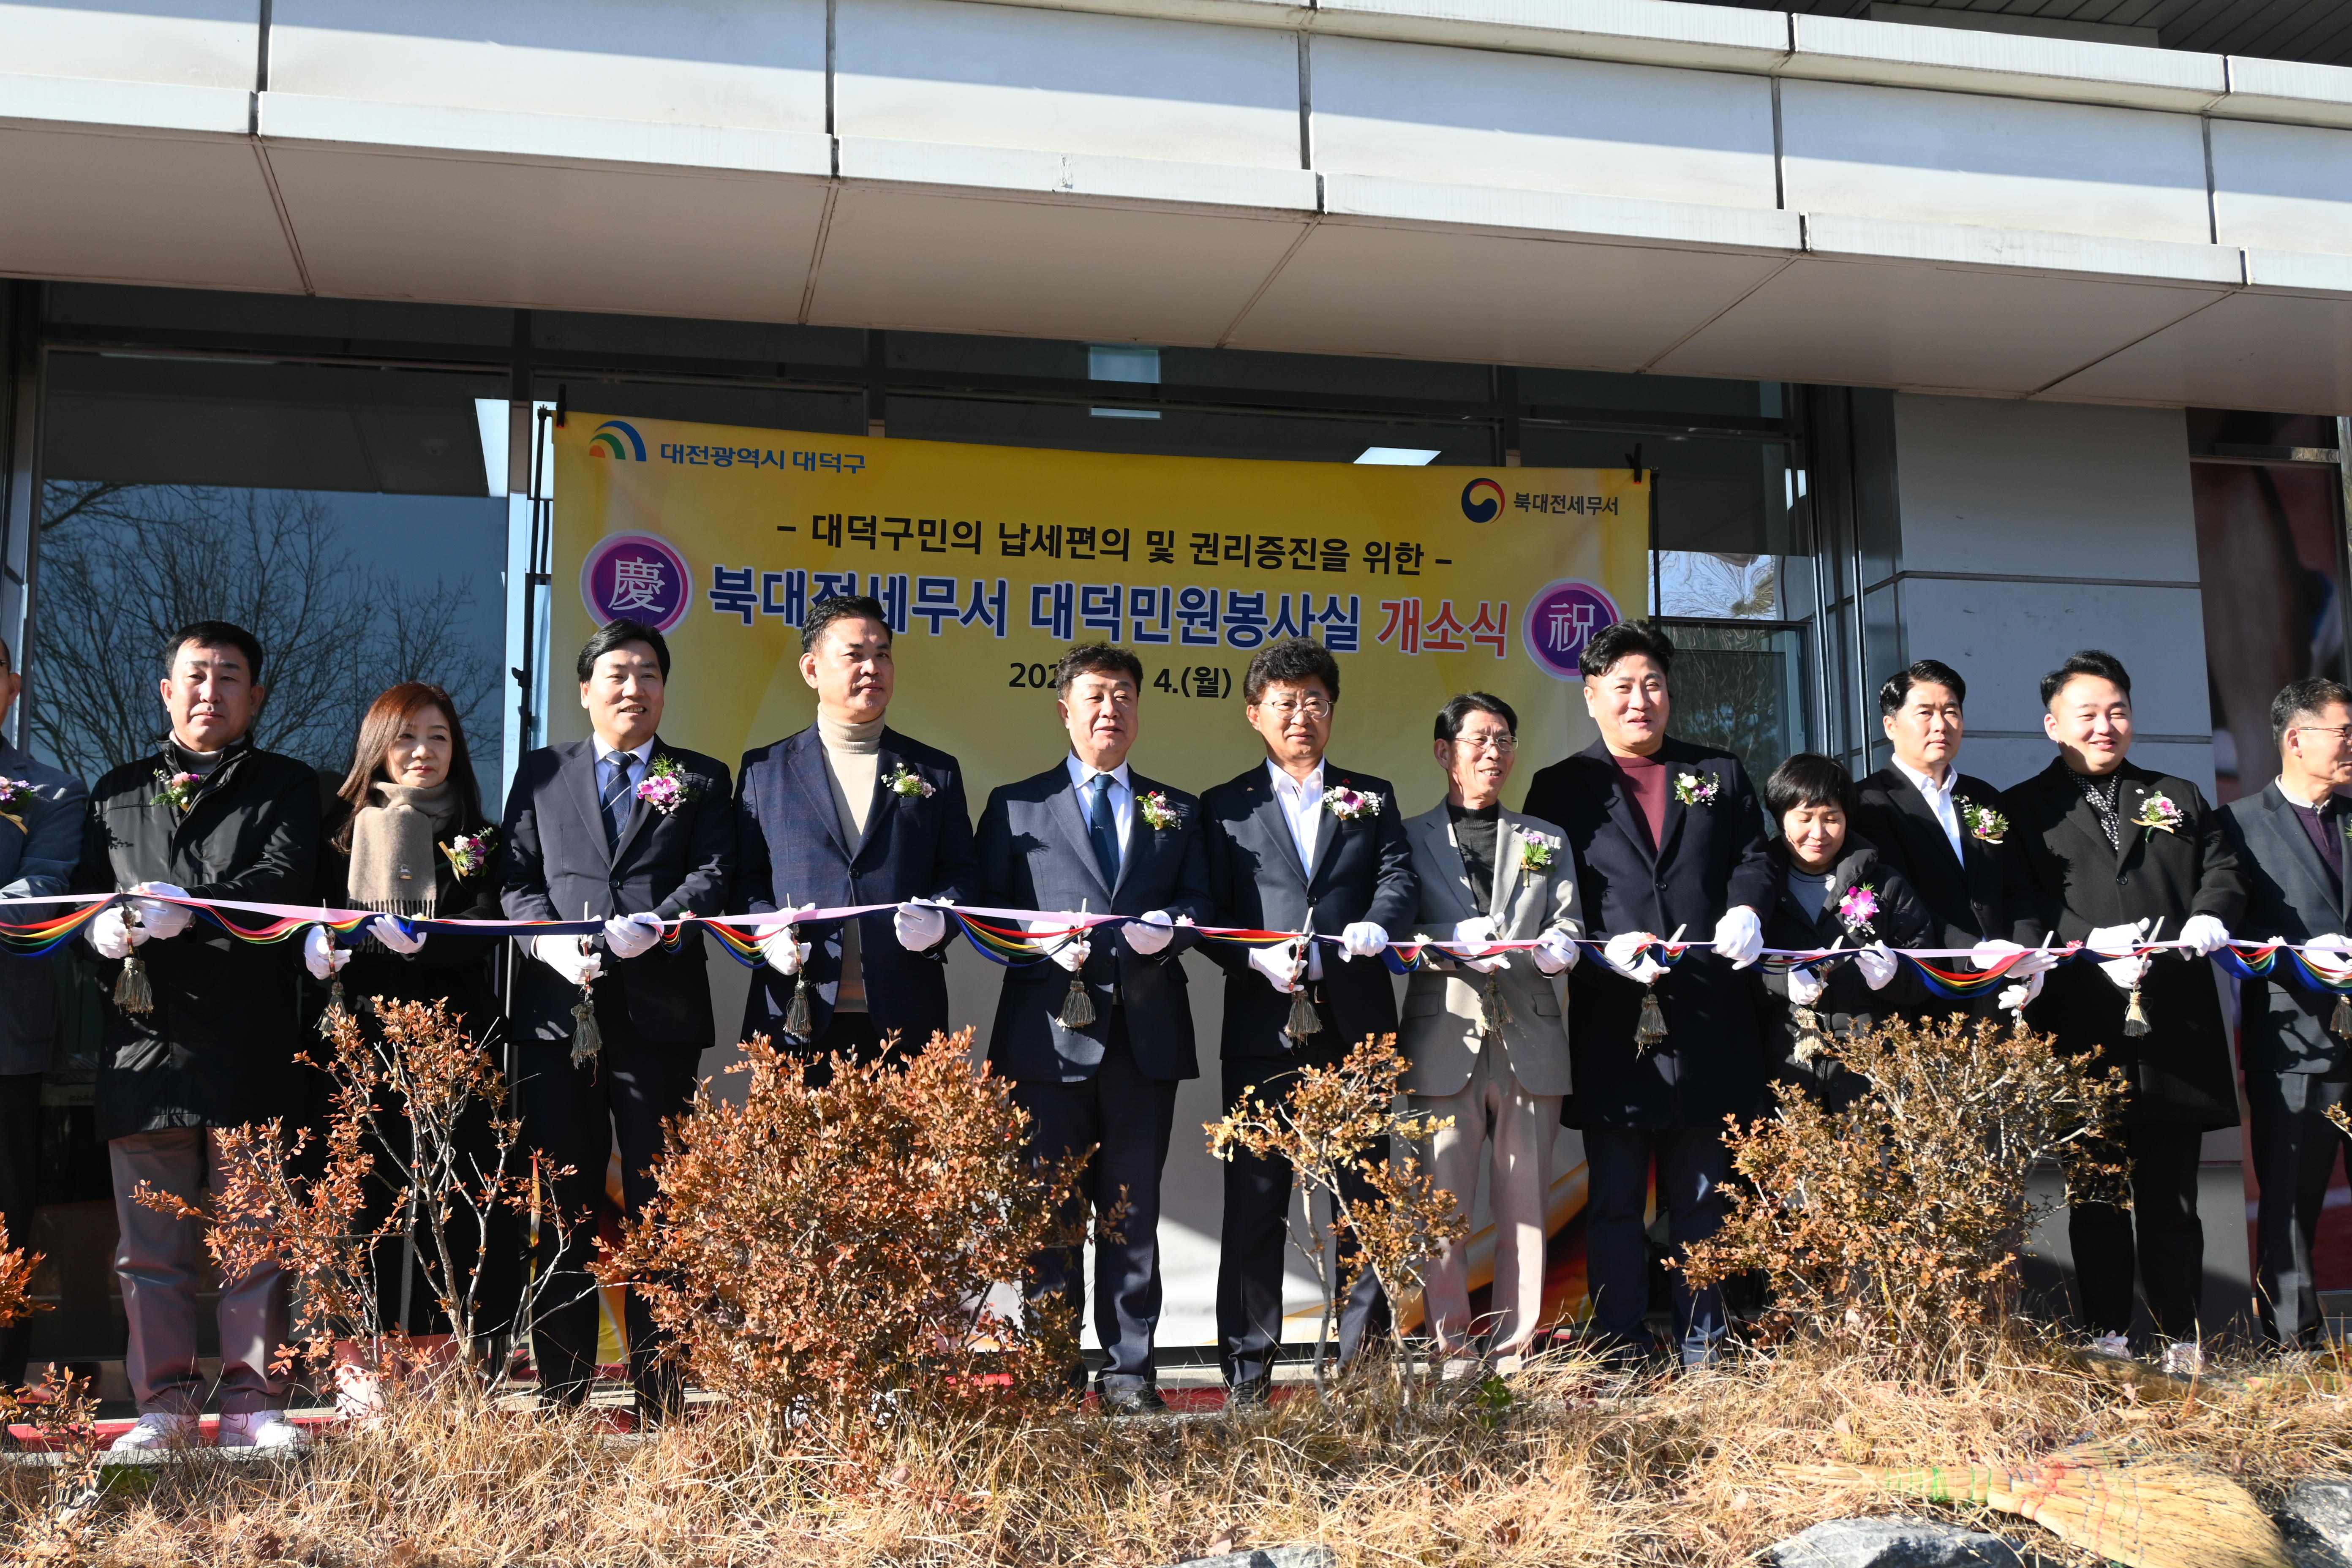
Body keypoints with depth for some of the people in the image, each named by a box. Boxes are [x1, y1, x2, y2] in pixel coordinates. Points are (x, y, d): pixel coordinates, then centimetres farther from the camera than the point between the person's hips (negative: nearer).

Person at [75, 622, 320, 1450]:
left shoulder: (287, 786, 11)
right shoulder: (117, 791, 21)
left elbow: (284, 880, -6)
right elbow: (83, 890, 17)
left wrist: (187, 909, -21)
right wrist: (102, 929, -7)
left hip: (249, 1040, -3)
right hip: (145, 1039, 3)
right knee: (151, 1244, 5)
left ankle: (253, 1403, 6)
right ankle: (163, 1404, 13)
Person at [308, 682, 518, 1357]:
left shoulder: (478, 841, 13)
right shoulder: (342, 833, 13)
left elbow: (486, 927, -3)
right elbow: (321, 923, 5)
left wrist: (421, 939, -22)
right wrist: (319, 942, -19)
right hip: (364, 1040, 0)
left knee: (460, 1200, -5)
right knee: (367, 1196, -4)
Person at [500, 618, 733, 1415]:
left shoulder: (702, 779, 12)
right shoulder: (541, 773, 15)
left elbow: (716, 875, 0)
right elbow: (515, 877, 8)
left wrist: (653, 926, -18)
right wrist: (553, 940, -11)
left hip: (660, 1014, -1)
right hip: (558, 1013, 1)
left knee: (658, 1205, 2)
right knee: (562, 1207, 4)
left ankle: (659, 1397, 7)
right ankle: (561, 1395, 11)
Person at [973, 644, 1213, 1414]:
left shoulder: (1177, 812, 16)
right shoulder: (1016, 805, 10)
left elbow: (1200, 906, 9)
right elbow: (989, 911, 3)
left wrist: (1167, 928, -12)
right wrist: (1046, 945, -14)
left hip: (1146, 1033, 2)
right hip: (1050, 1031, -2)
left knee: (1133, 1210, 6)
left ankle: (1130, 1370, 13)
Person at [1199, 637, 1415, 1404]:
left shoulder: (1372, 798, 16)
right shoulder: (1225, 808, 11)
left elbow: (1399, 879, 2)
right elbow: (1210, 916, 4)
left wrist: (1375, 926, -20)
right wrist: (1261, 960, -15)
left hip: (1357, 1024, 1)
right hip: (1263, 1026, -1)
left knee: (1365, 1197, 4)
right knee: (1255, 1200, 1)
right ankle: (1248, 1369, 9)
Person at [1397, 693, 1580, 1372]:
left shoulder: (1547, 842, 21)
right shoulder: (1410, 838, 11)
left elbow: (1567, 926, 10)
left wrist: (1557, 948, -14)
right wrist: (1458, 945, -17)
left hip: (1530, 1038, 2)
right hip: (1446, 1040, -2)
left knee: (1525, 1205, 1)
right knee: (1443, 1205, -3)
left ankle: (1515, 1353, 8)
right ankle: (1452, 1353, 5)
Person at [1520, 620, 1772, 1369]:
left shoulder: (1721, 775, 16)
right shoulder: (1561, 788, 8)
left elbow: (1752, 860, 10)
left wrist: (1745, 912, -12)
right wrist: (1607, 948, -16)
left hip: (1707, 1022, 2)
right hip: (1612, 1025, -2)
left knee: (1701, 1198, 9)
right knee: (1615, 1203, 4)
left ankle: (1703, 1356, 18)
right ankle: (1619, 1359, 11)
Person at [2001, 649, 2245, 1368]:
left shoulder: (2179, 798, 19)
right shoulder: (2024, 810, 7)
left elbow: (2223, 867, 10)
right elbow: (2021, 912, -4)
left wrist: (2209, 916, -12)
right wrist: (2090, 946, -19)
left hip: (2175, 1031, 3)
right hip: (2083, 1034, -2)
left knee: (2171, 1192, 7)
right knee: (2096, 1194, 4)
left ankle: (2181, 1342, 13)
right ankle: (2107, 1337, 10)